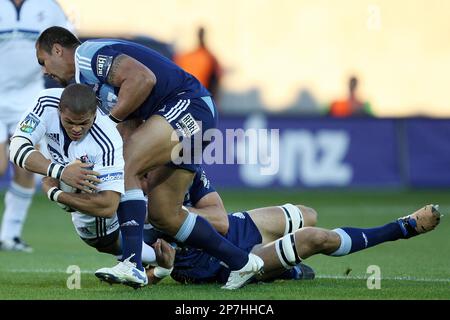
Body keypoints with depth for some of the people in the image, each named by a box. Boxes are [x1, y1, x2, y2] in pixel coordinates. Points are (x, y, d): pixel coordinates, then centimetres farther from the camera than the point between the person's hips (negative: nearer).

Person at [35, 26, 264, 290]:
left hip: (187, 106, -10)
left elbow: (143, 78, -22)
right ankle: (241, 262, 17)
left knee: (125, 166, -22)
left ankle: (133, 264, -30)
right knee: (163, 214, 8)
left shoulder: (87, 54, -8)